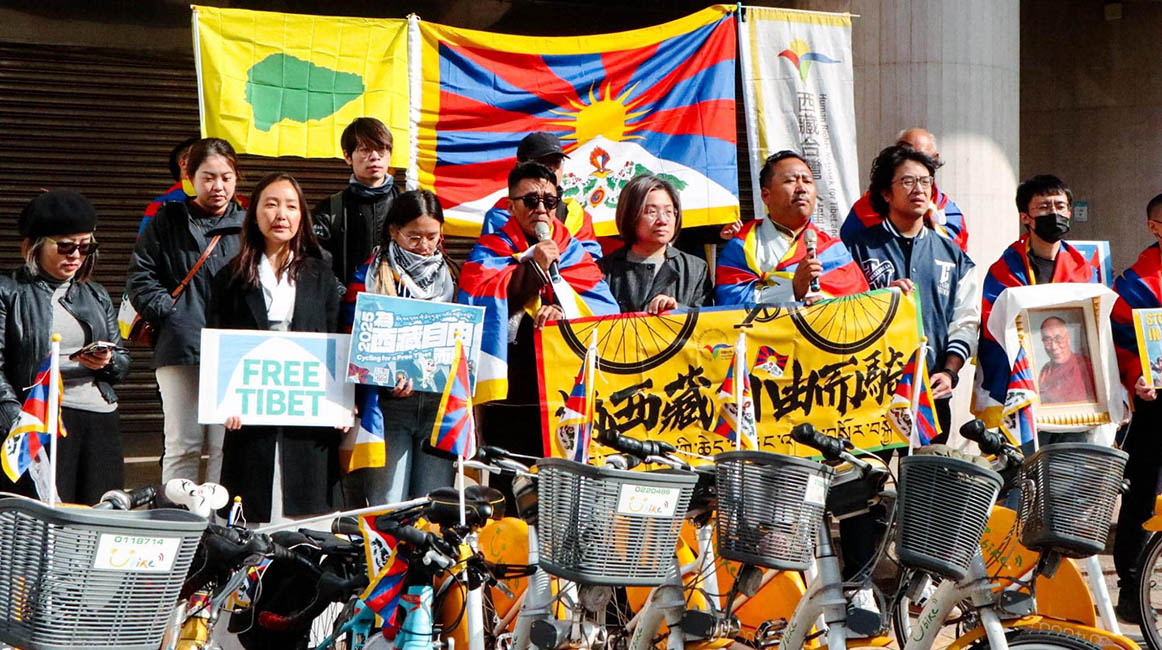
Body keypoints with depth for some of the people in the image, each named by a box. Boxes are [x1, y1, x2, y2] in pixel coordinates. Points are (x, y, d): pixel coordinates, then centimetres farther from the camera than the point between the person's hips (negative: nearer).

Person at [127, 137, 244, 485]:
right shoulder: (167, 221, 9)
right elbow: (140, 277, 6)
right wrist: (169, 313, -5)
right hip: (180, 349, -1)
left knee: (227, 447, -1)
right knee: (182, 446, 0)